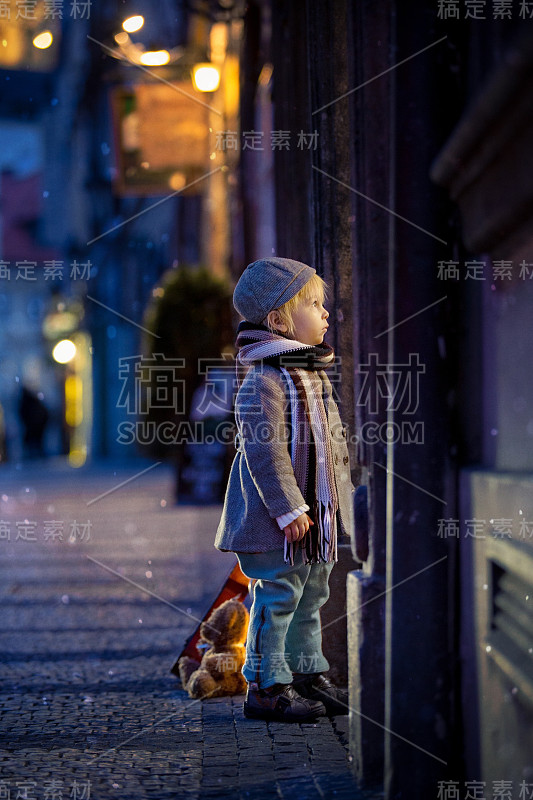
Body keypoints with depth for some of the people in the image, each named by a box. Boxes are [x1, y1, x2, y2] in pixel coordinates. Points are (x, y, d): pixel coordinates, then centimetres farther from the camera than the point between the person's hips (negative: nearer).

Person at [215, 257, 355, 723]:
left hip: (317, 515, 9)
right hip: (276, 523, -9)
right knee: (277, 598, -4)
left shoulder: (314, 375, 12)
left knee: (309, 597, 17)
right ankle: (267, 686, 4)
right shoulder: (264, 381, -18)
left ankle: (308, 675, 28)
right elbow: (264, 449, -22)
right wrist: (289, 510, -23)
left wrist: (341, 495, 19)